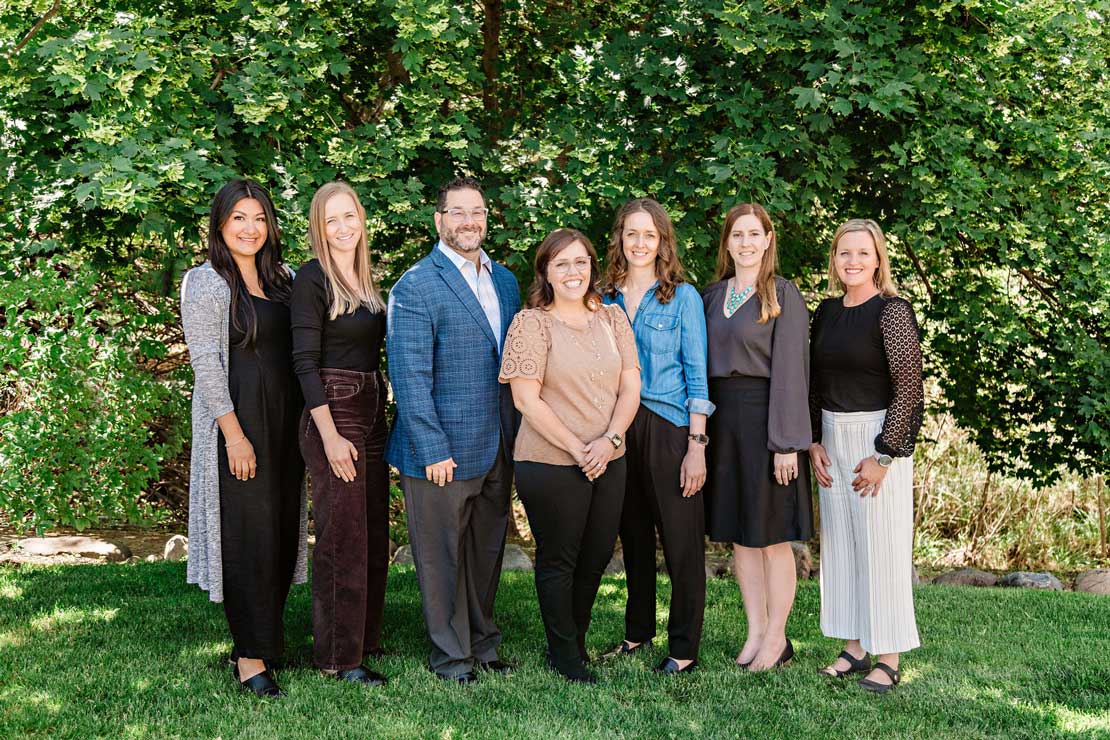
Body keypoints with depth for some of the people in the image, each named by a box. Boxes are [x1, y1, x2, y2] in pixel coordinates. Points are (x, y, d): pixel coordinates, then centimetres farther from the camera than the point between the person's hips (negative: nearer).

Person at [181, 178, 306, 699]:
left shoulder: (282, 280, 13)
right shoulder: (207, 284, -6)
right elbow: (206, 363, -12)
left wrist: (302, 423, 9)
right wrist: (234, 433, -18)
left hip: (285, 422, 6)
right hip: (239, 422, -6)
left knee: (282, 530, 9)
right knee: (247, 534, -4)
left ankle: (266, 639, 22)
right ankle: (250, 656, 3)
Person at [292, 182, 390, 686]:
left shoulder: (366, 279, 14)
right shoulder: (313, 278, -9)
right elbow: (304, 360, -14)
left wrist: (379, 412, 13)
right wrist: (330, 435, -19)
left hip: (371, 414, 8)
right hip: (332, 414, -8)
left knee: (374, 536, 12)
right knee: (342, 540, -3)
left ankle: (366, 641, 24)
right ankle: (338, 657, 7)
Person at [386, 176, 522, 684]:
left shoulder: (504, 280, 11)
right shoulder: (415, 287, -11)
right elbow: (410, 377, -15)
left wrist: (517, 434, 11)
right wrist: (433, 451, -18)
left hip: (498, 448, 7)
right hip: (443, 449, -6)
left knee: (487, 550, 16)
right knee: (442, 555, 5)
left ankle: (482, 643, 31)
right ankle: (450, 655, 19)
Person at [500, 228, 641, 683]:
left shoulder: (612, 319, 8)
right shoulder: (531, 323, -7)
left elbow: (630, 387, 5)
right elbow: (526, 399, -12)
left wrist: (610, 440, -11)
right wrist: (576, 449, -14)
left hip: (608, 461, 5)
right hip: (550, 464, -5)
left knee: (597, 556, 12)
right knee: (558, 560, 7)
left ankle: (577, 641, 32)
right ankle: (564, 655, 22)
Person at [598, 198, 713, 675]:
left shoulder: (682, 297, -2)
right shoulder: (605, 299, 9)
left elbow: (697, 375, -5)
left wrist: (696, 445, -12)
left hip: (669, 428, -4)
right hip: (618, 428, 4)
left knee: (681, 541, -1)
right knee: (633, 536, 14)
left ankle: (683, 648, 8)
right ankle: (638, 630, 28)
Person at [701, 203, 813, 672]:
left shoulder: (783, 295, -5)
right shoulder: (713, 295, 11)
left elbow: (789, 370, -11)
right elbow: (703, 363, 12)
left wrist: (786, 443, -16)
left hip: (764, 419, -5)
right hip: (722, 420, 6)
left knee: (771, 533, 1)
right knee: (739, 532, 10)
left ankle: (777, 639, 12)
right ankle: (755, 631, 20)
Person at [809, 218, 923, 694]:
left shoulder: (892, 311, -10)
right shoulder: (827, 311, 10)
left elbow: (909, 388, -13)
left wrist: (884, 455, -15)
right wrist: (814, 441, 5)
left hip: (879, 437, -7)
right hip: (833, 438, 7)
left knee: (882, 546, -2)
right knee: (839, 543, 10)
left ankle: (888, 659, 8)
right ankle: (853, 648, 21)